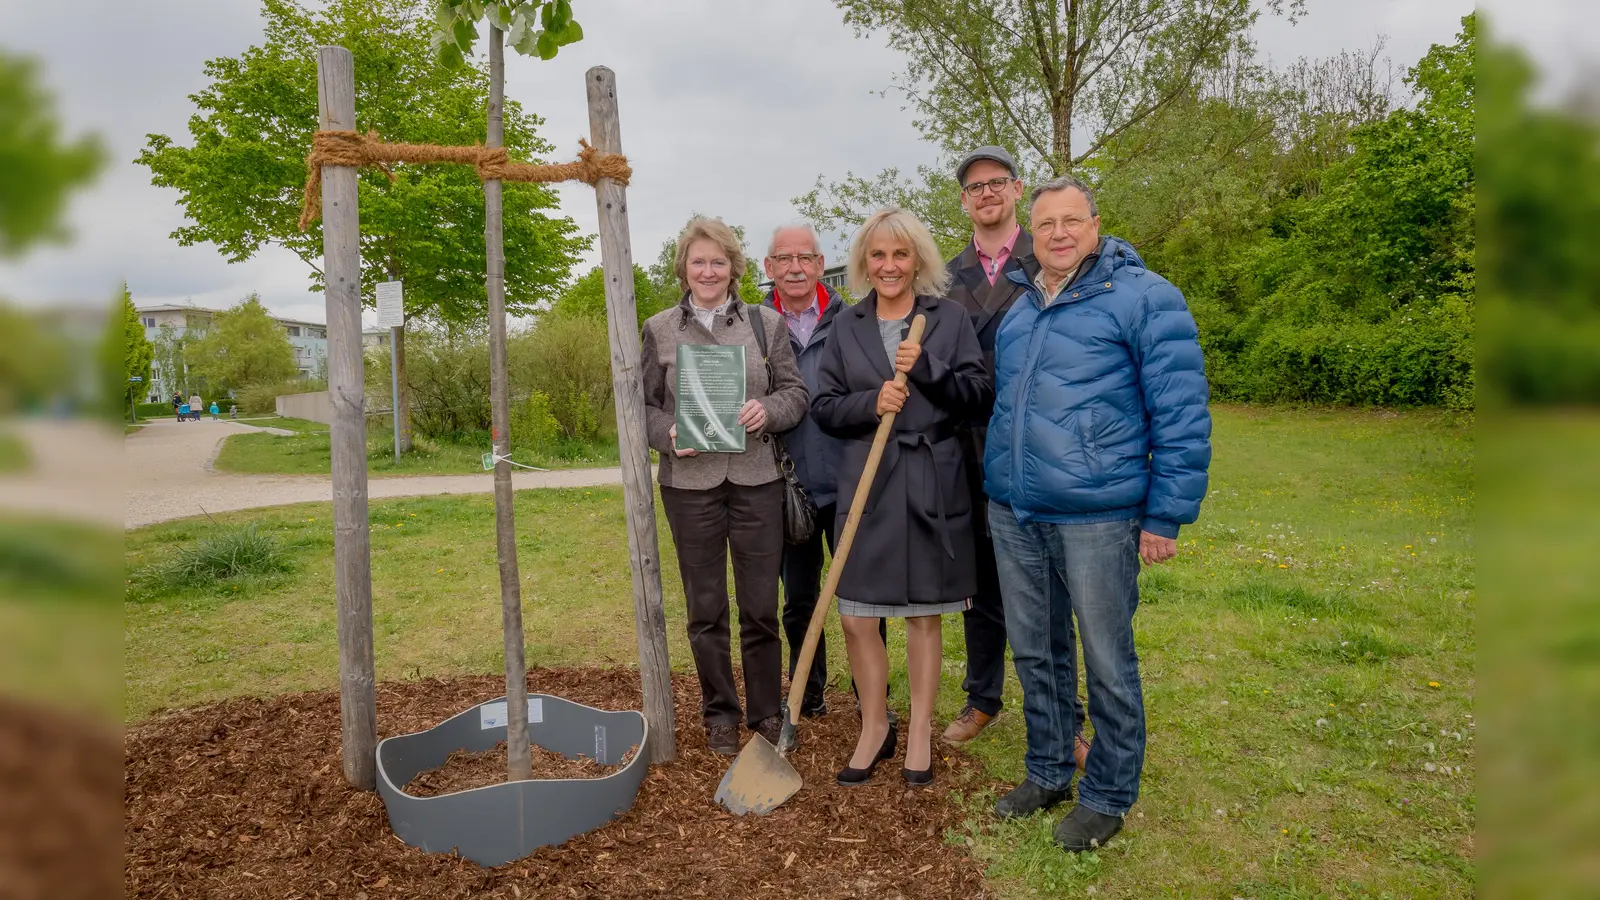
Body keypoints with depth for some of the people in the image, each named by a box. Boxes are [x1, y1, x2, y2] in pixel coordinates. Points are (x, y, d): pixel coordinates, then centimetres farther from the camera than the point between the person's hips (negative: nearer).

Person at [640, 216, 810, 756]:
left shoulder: (767, 323, 6)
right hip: (690, 483, 0)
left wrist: (767, 410, -14)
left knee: (761, 606, 5)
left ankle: (767, 712, 23)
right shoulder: (659, 329, 6)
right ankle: (720, 714, 26)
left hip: (756, 479, 0)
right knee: (705, 608, 9)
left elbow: (796, 392, 6)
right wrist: (668, 434, -13)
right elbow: (643, 404, 7)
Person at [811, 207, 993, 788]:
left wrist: (926, 368, -17)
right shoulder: (847, 326, 9)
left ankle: (920, 731, 27)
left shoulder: (949, 319, 2)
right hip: (866, 487, 2)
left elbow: (981, 399, -3)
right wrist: (870, 404, -14)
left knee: (923, 617, 10)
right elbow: (823, 407, 5)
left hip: (932, 488, -1)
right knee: (856, 619, 2)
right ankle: (874, 727, 25)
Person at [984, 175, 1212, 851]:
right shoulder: (1018, 310, 13)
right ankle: (1047, 773, 34)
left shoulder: (1144, 298, -7)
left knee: (1107, 664, 6)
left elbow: (1182, 414, -10)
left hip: (1097, 516, -6)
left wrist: (1166, 516, -12)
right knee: (1035, 653, 16)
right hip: (1013, 515, 6)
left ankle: (1108, 796, 25)